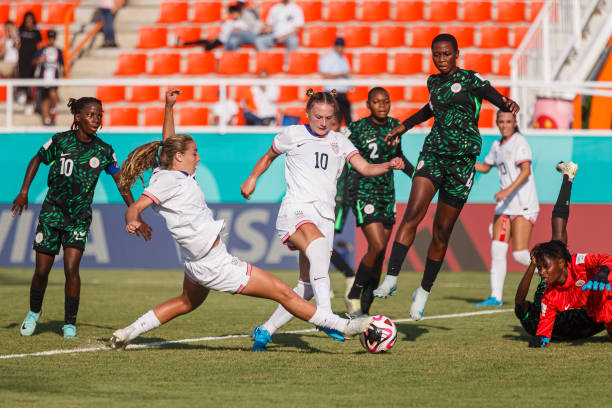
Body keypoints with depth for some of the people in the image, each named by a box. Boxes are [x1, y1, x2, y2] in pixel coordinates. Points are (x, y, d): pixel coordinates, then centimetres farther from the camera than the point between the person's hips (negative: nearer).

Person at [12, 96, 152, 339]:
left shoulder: (104, 151, -5)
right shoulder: (60, 141, -8)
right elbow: (37, 160, 9)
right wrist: (24, 191, 1)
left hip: (80, 217, 0)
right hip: (52, 211, 0)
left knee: (71, 267, -16)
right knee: (42, 271, 0)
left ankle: (70, 323, -2)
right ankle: (34, 312, 28)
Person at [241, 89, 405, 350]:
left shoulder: (339, 142, 18)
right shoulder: (292, 135, 11)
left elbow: (366, 169, 9)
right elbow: (269, 156, 27)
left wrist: (389, 166, -9)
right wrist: (253, 178, 13)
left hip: (324, 217, 5)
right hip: (296, 209, -5)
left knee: (308, 285, 0)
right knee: (318, 244, -37)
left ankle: (265, 330, 16)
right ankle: (325, 316, -48)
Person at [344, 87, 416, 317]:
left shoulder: (394, 126, 8)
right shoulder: (357, 129, -9)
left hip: (387, 194, 6)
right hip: (364, 193, -6)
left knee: (379, 255, 3)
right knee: (377, 246, -20)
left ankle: (364, 309, 11)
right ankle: (354, 296, -2)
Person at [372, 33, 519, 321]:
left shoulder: (470, 79, -2)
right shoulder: (433, 82, 13)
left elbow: (497, 98, -15)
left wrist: (508, 104, -38)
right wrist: (405, 126, 38)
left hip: (462, 159, -3)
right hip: (433, 152, 3)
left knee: (442, 230, 1)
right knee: (413, 212, -19)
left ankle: (424, 291, 16)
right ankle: (391, 278, -24)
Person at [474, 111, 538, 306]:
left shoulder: (520, 142, -9)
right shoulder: (497, 145, 15)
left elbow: (526, 171, -20)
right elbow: (485, 167, 31)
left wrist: (508, 190, -31)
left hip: (524, 205, -7)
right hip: (505, 206, 7)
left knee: (520, 254, -12)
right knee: (497, 250, -5)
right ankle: (496, 297, -4)